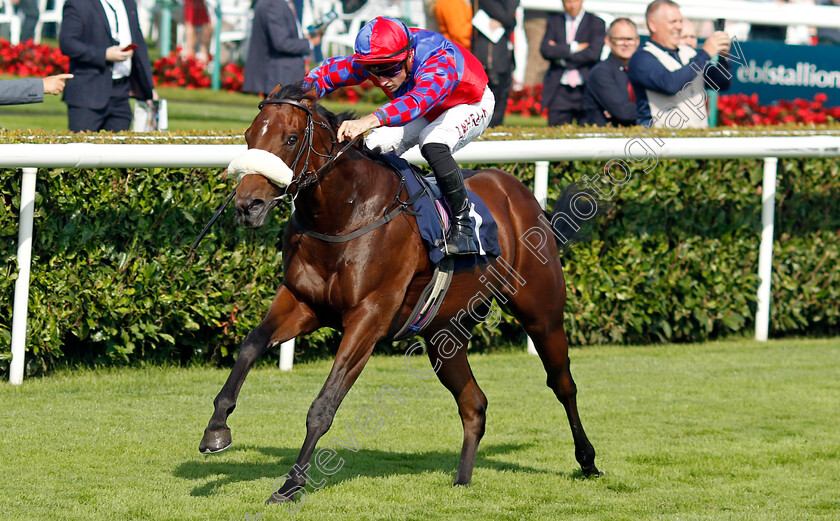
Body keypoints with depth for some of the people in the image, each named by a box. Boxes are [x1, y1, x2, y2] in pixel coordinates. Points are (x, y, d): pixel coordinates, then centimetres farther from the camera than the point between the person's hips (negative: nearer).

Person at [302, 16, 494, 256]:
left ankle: (463, 223, -22)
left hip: (471, 105, -7)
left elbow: (417, 102, -63)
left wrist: (370, 120, -78)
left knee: (433, 144, -35)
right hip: (428, 110, 7)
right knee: (377, 149, -13)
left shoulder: (440, 63, -45)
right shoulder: (378, 60, -26)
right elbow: (330, 72, -18)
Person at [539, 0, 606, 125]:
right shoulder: (553, 21, 15)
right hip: (560, 91, 2)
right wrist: (573, 47, -8)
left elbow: (593, 54, -9)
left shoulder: (596, 23, 6)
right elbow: (545, 50, -1)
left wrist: (561, 56, -6)